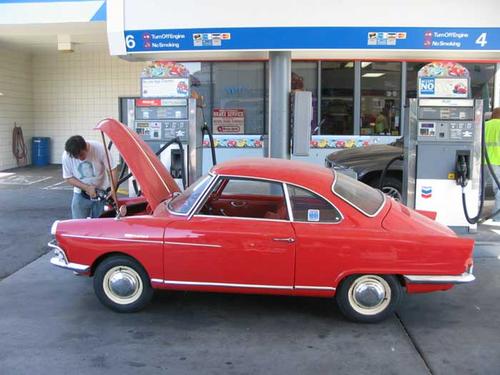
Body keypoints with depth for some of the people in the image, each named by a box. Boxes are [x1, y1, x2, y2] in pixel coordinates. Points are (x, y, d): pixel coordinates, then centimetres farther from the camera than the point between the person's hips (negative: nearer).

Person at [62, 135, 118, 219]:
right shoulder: (66, 156, -15)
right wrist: (87, 188, -18)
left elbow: (112, 169, -15)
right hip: (81, 195, 1)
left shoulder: (99, 148, -21)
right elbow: (68, 178, -5)